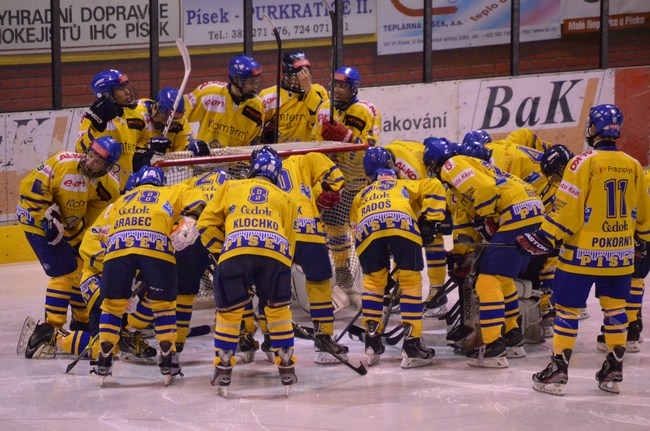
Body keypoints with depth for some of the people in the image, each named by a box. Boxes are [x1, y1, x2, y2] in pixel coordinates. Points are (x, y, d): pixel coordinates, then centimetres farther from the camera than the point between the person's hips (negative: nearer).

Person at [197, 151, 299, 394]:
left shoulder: (231, 188, 27)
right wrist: (282, 268, 37)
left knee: (229, 310, 13)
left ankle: (223, 370, 13)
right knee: (278, 309, 19)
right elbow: (289, 239, 29)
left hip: (236, 249, -1)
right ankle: (287, 367, 20)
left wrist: (219, 253, 29)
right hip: (276, 251, 1)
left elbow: (207, 223, 21)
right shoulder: (284, 199, 31)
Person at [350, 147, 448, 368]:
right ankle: (412, 345, 4)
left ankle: (372, 343, 20)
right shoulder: (406, 186, 38)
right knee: (411, 281, 8)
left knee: (373, 280, 21)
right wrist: (429, 221, 14)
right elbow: (433, 187, 18)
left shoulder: (361, 197, 44)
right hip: (402, 222, -2)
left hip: (367, 227, 2)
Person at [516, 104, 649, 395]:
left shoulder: (584, 163, -13)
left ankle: (559, 369, 1)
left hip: (583, 252, -5)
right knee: (614, 308, 15)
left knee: (568, 307, 3)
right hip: (620, 253, 5)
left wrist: (546, 238, -9)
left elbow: (567, 209, -15)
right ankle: (614, 370, 17)